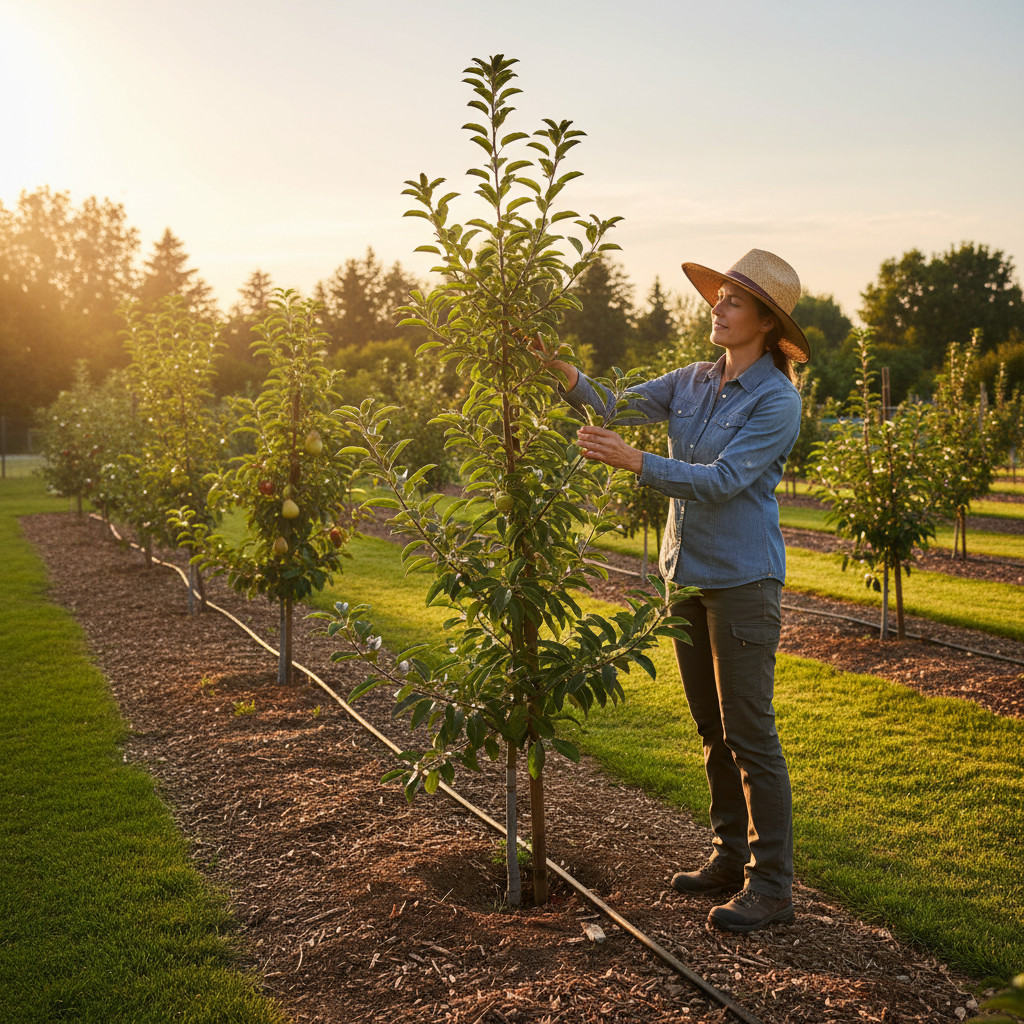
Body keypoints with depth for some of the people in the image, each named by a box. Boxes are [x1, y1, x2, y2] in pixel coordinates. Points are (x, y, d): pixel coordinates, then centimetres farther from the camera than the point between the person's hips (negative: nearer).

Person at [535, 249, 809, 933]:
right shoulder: (694, 381, 9)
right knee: (712, 729, 14)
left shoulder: (778, 401, -12)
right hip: (686, 571, 7)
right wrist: (564, 372, -10)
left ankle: (772, 885, 6)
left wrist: (634, 462, -27)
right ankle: (731, 857, 27)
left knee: (750, 733, -4)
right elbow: (619, 406, 6)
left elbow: (723, 480, -20)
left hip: (743, 580, -7)